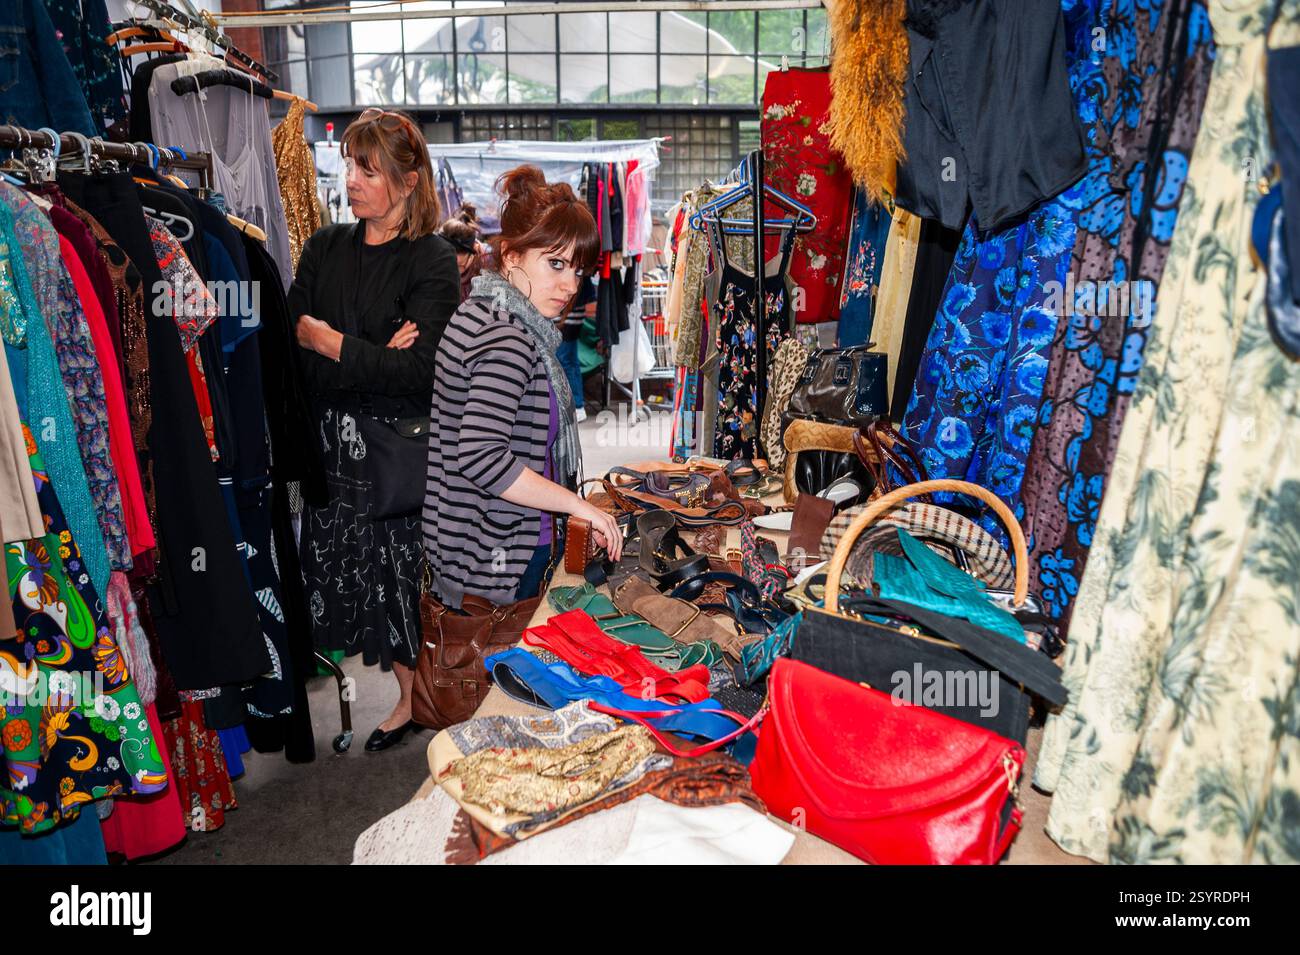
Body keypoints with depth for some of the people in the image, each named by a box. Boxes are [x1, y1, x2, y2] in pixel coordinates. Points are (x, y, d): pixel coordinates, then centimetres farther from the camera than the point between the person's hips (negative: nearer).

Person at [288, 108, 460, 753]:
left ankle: (415, 694, 26)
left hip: (402, 446, -5)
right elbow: (292, 347, 0)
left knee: (404, 567, 4)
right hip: (334, 441, 5)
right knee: (340, 567, 9)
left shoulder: (432, 260, -7)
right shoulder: (325, 248, 9)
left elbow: (420, 371, -17)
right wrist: (374, 359, -14)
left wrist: (330, 342, -12)